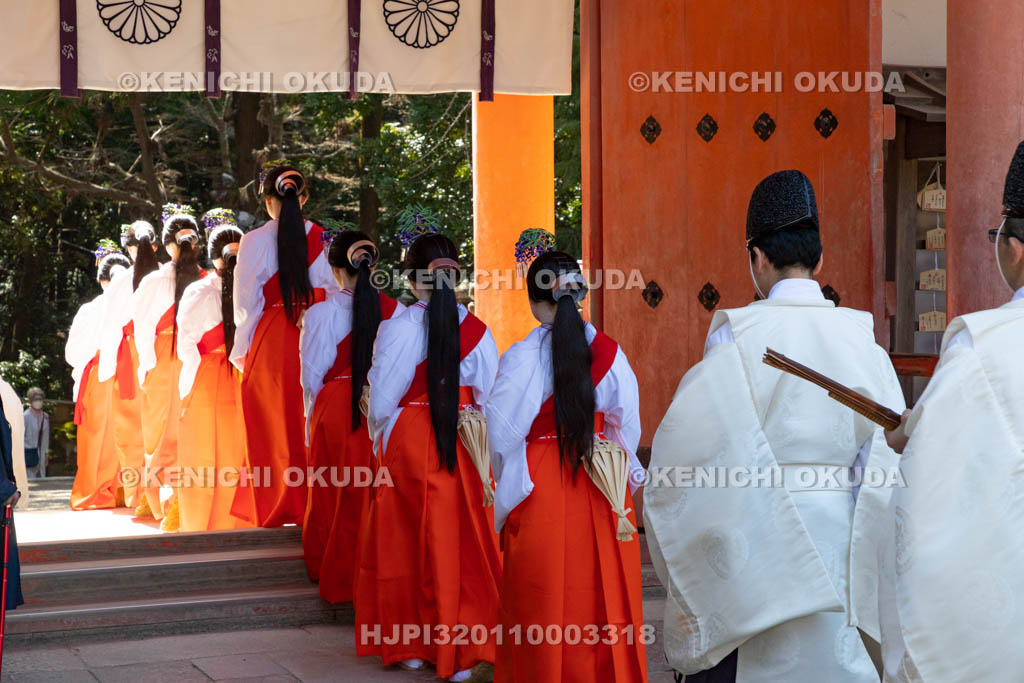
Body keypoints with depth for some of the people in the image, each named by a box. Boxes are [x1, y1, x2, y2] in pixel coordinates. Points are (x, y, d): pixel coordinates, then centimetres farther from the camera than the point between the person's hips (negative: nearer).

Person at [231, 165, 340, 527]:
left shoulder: (255, 241, -5)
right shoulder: (320, 238, 0)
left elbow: (246, 302, -1)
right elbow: (334, 292, 3)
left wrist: (242, 352, 8)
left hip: (271, 342, -2)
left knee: (273, 420, 5)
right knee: (312, 419, 9)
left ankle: (277, 509, 9)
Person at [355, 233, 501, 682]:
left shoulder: (397, 329, -10)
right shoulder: (477, 331, -3)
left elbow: (381, 400, -6)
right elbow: (490, 399, 3)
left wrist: (379, 438, 12)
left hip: (408, 443, -2)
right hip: (465, 447, 2)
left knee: (407, 543, 12)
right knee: (464, 543, 9)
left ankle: (409, 647, 21)